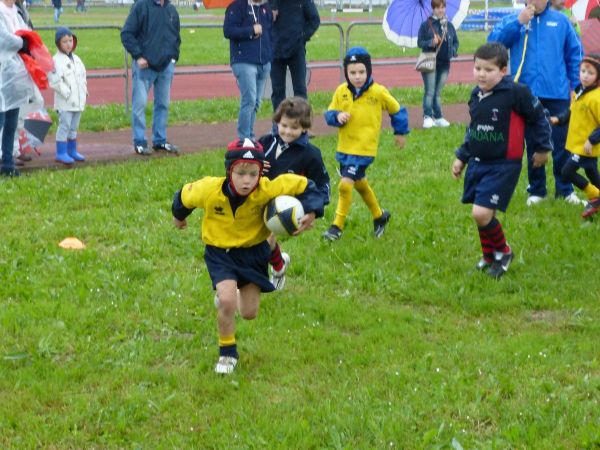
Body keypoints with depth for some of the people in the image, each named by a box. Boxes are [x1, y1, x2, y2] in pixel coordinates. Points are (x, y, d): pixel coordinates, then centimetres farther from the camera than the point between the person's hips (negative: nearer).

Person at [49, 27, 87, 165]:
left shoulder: (76, 59, 13)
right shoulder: (57, 60, -12)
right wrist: (67, 93, -19)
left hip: (78, 100, 8)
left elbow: (82, 77, 22)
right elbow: (55, 81, -19)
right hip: (65, 102, -7)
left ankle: (72, 151, 23)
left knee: (74, 127, 14)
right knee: (64, 126, -9)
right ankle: (61, 153, -6)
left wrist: (84, 91, 10)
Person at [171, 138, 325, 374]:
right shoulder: (209, 190, -28)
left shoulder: (267, 189, -29)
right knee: (227, 301, -23)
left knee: (249, 313, 9)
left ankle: (227, 295, 46)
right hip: (220, 252, -2)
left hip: (253, 251, 2)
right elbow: (183, 196, -5)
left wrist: (312, 211, -32)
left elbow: (304, 186, -16)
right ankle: (227, 353, 3)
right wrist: (178, 216, 15)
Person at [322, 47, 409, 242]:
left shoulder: (378, 92, -10)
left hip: (364, 148, -5)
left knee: (345, 184, -15)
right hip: (344, 147, 5)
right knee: (360, 183, 21)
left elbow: (396, 110, 5)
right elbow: (329, 113, 3)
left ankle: (337, 226, -3)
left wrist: (400, 132, 14)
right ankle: (379, 215, 43)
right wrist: (337, 116, -19)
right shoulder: (341, 92, -3)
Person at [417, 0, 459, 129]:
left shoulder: (449, 25, 9)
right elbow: (420, 42, -5)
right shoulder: (426, 25, -4)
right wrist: (430, 43, -23)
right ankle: (427, 117, -6)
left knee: (438, 91, 10)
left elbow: (455, 41, 15)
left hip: (444, 63, 4)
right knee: (430, 91, -7)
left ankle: (438, 117, 13)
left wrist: (453, 50, -5)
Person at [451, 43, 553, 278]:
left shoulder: (516, 93, -17)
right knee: (481, 214, 11)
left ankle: (503, 252, 10)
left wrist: (542, 147, 5)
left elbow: (539, 116, -5)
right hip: (478, 163, 7)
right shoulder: (476, 95, 5)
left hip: (503, 166, -7)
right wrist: (461, 157, 19)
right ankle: (489, 256, 33)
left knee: (481, 213, -15)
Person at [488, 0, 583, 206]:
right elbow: (494, 41, -10)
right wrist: (518, 23, -17)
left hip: (557, 94, 0)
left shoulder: (560, 21, 4)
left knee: (561, 143, 2)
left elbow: (574, 53, 6)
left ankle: (564, 189, 14)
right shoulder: (512, 20, 5)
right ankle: (536, 190, 20)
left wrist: (575, 85, 2)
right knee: (532, 144, 9)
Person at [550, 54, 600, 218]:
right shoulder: (579, 92, 4)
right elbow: (571, 112, 18)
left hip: (586, 147, -9)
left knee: (568, 171, -7)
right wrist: (559, 119, 2)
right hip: (577, 143, 9)